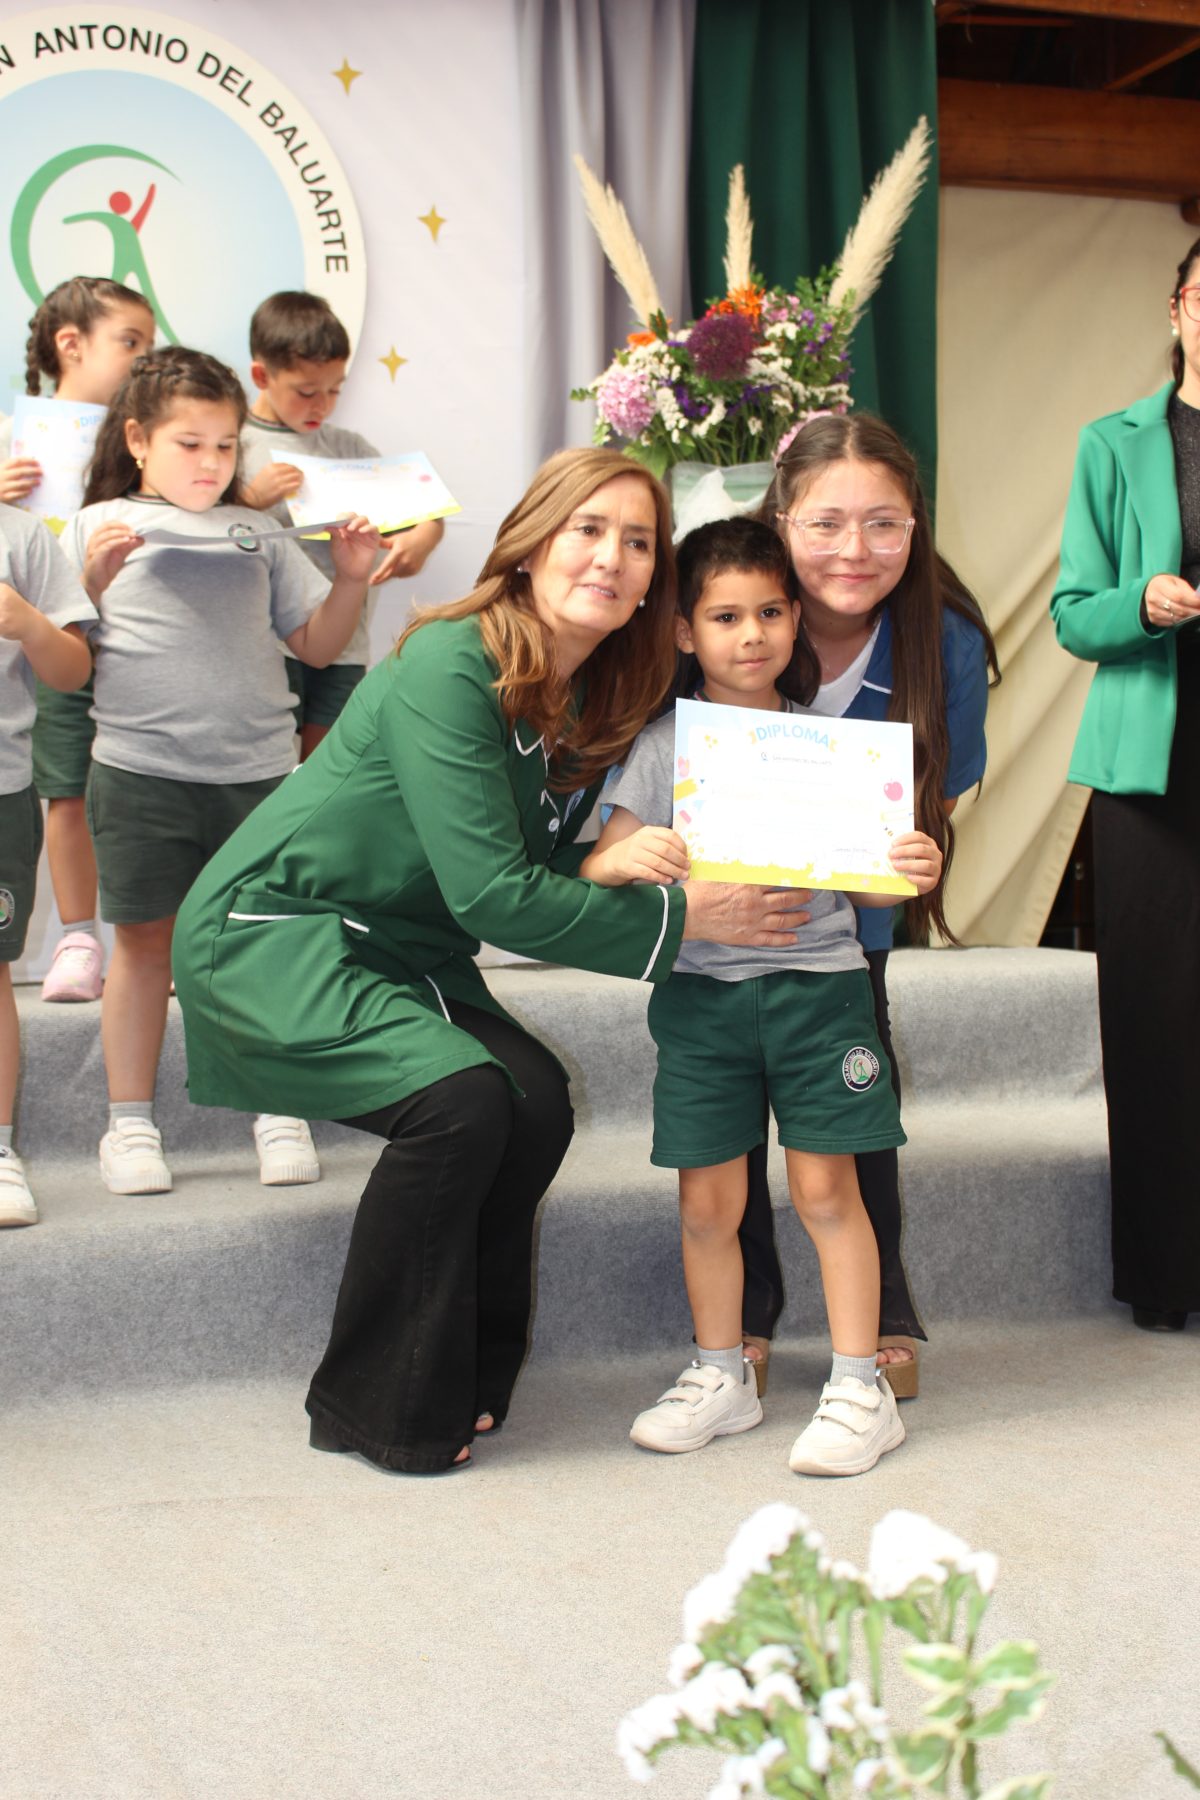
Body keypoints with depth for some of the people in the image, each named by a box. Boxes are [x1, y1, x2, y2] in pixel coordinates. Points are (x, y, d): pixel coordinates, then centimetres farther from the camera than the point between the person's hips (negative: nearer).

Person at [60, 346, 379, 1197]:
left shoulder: (259, 534, 15)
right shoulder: (100, 528, 8)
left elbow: (318, 643, 16)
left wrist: (352, 579, 0)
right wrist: (93, 581, -15)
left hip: (258, 768, 2)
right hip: (141, 769, -2)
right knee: (146, 940, 3)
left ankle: (280, 1114, 16)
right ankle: (131, 1125, 13)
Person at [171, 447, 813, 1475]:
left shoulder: (594, 706, 3)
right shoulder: (450, 667, -22)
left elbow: (553, 877, 6)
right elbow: (491, 893, -27)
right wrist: (679, 916, -21)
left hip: (403, 952, 8)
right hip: (269, 931, -8)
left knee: (539, 1101, -15)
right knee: (460, 1092, -27)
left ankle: (461, 1381, 2)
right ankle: (381, 1410, -11)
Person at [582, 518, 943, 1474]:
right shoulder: (665, 744, 2)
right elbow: (597, 870, -1)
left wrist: (910, 872, -16)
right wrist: (628, 859, -24)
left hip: (817, 981, 0)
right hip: (701, 990, 1)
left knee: (826, 1188, 1)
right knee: (708, 1201, 5)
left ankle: (859, 1387, 12)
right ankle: (721, 1376, 24)